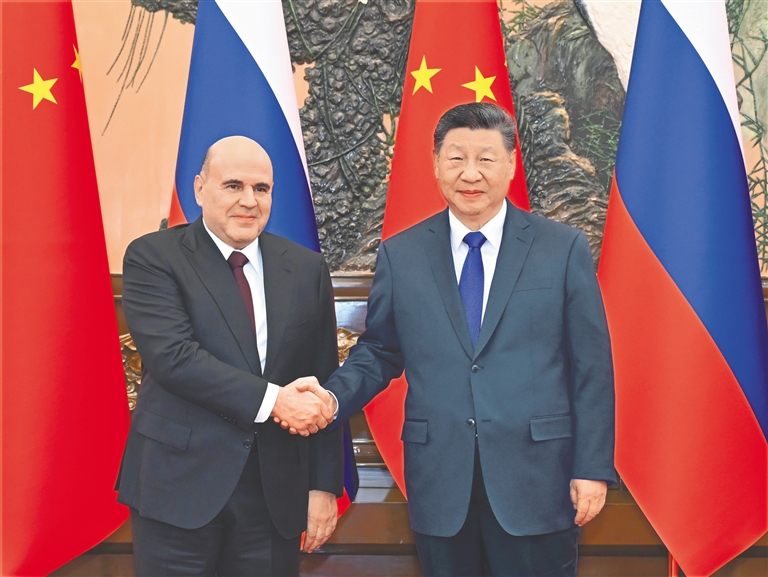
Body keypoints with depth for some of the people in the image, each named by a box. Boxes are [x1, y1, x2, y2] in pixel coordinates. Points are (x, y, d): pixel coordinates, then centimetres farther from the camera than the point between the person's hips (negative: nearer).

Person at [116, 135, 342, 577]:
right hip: (179, 483, -2)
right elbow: (170, 354, -17)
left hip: (278, 491, 3)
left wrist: (325, 485, 3)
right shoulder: (153, 257, -3)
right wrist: (271, 400, -20)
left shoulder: (307, 268, 6)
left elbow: (323, 386, 6)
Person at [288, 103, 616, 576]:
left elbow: (591, 367, -1)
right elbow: (378, 353, 9)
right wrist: (331, 399, -10)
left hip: (537, 483, -1)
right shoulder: (400, 255, 4)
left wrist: (593, 468, -4)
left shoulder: (565, 249, -1)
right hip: (439, 486, 2)